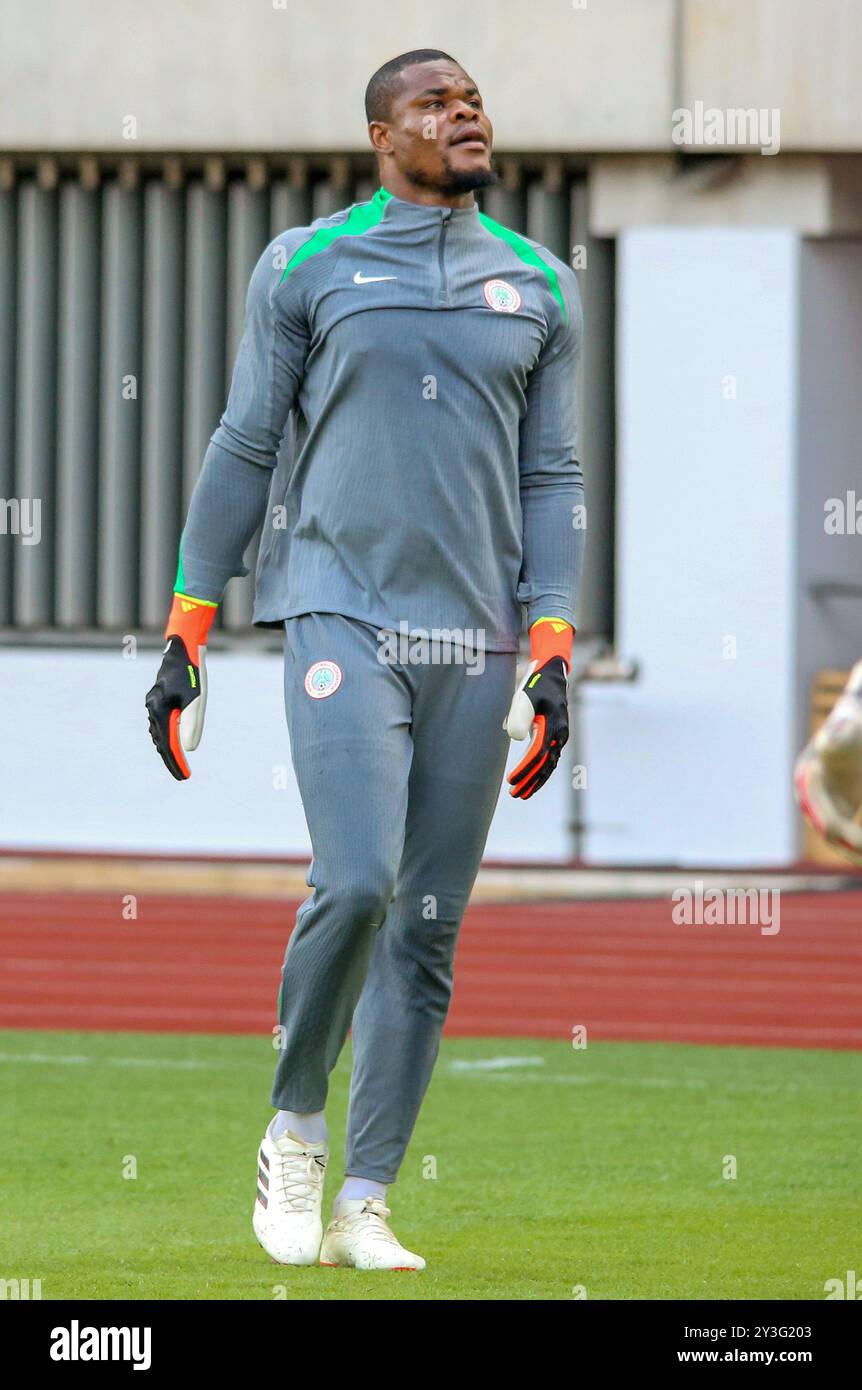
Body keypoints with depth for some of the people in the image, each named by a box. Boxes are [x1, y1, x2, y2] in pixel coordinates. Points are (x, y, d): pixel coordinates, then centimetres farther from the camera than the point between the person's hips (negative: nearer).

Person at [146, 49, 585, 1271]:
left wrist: (551, 660, 1)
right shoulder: (307, 266, 4)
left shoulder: (537, 288, 12)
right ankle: (293, 1130, 2)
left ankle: (364, 1205, 7)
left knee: (428, 931, 1)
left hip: (472, 643, 3)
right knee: (357, 882, -20)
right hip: (342, 616, -3)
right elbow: (245, 453, 7)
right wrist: (184, 643, 4)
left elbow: (550, 480, 12)